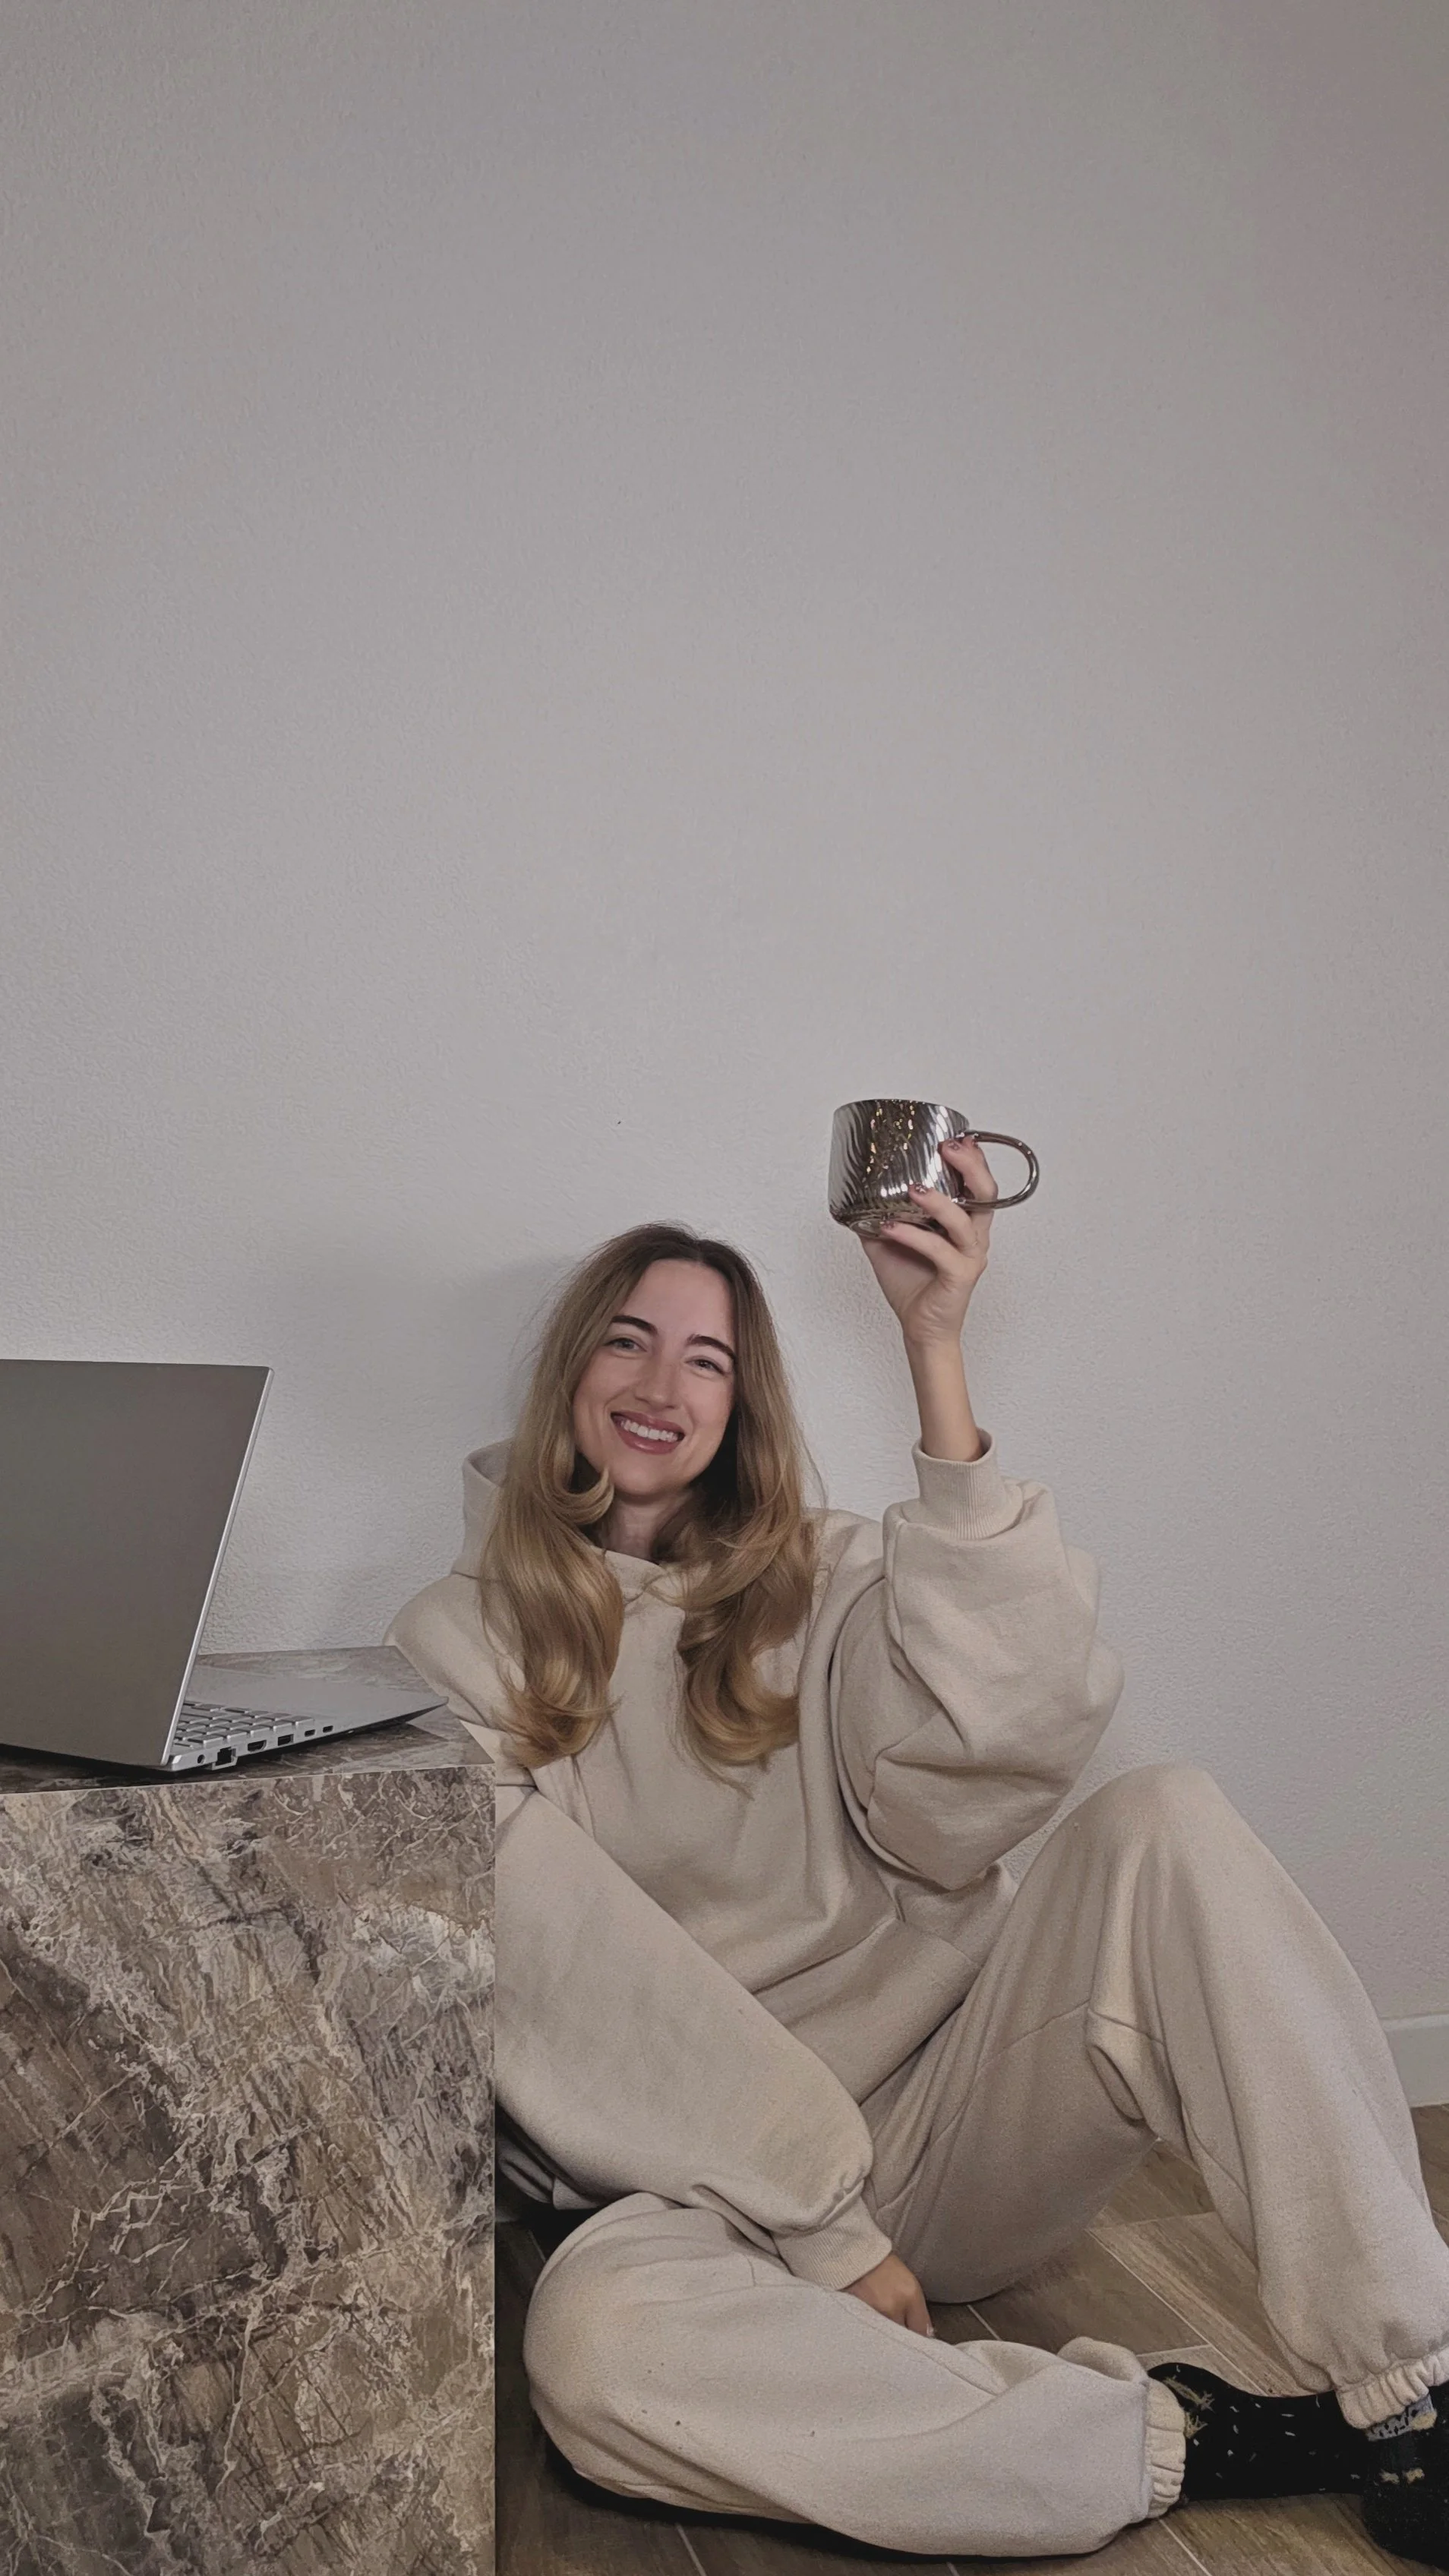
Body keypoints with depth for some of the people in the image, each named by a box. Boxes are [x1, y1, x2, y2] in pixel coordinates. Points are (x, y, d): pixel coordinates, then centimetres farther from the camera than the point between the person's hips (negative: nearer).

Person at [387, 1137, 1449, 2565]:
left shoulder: (826, 1581, 8)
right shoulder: (458, 1647, 2)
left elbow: (1005, 1740, -15)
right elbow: (544, 1986, -8)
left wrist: (935, 1351, -18)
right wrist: (826, 2232, -15)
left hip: (953, 2113, 2)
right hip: (714, 2174, -1)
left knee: (1166, 1823, -21)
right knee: (594, 2341, -35)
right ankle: (1194, 2437, -21)